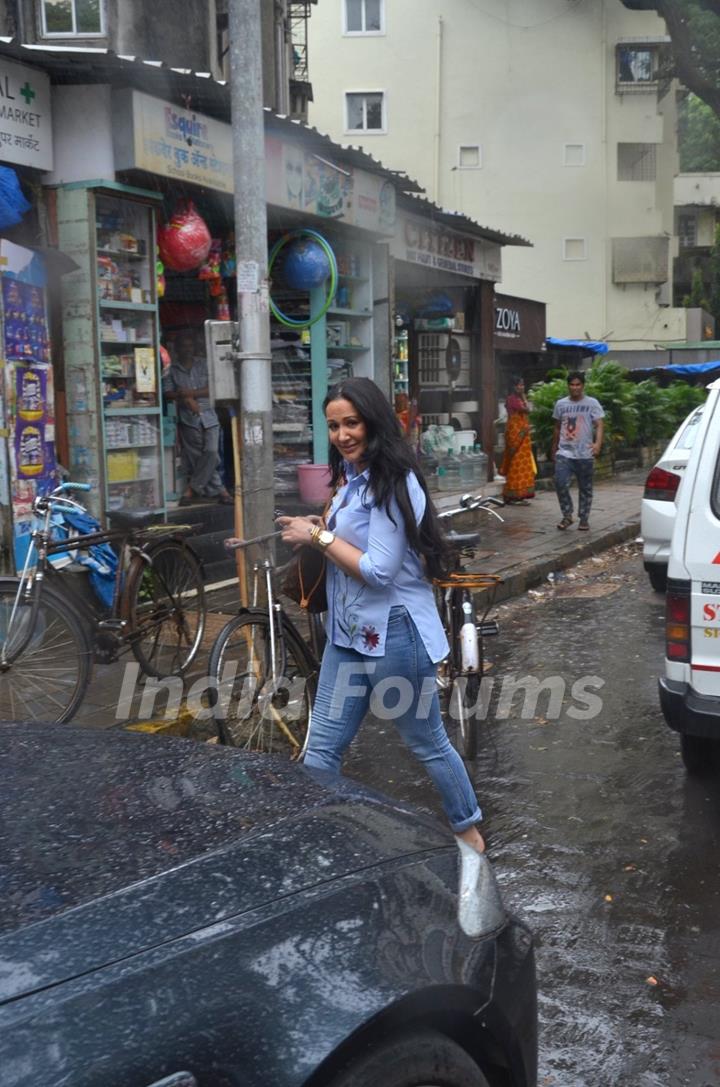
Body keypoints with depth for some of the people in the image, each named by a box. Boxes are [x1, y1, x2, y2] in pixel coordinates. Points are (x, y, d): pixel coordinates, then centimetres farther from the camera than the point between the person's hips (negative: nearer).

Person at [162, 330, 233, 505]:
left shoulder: (203, 364, 8)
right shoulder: (171, 369, 7)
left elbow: (213, 388, -1)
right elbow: (167, 393, -2)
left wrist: (191, 393, -10)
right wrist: (186, 399, -15)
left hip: (208, 416, 0)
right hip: (187, 419, 0)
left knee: (211, 452, -14)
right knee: (195, 457, -2)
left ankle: (192, 488, -1)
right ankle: (217, 490, 8)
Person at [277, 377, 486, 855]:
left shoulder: (392, 482, -19)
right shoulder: (350, 475, 9)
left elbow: (379, 569, -23)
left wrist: (320, 536, -17)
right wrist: (318, 529, 5)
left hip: (393, 632, -8)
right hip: (349, 630, 8)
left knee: (428, 743, 11)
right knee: (322, 748, 8)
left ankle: (468, 829, 32)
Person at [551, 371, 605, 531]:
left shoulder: (592, 403, -1)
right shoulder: (560, 404, 9)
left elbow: (600, 425, -10)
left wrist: (598, 443, -28)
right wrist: (554, 449, 22)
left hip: (585, 455, -2)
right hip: (564, 453, 2)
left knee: (585, 488, 6)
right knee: (560, 483, -15)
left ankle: (584, 519, 19)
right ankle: (567, 516, -1)